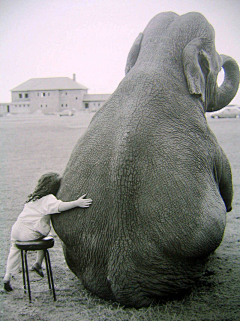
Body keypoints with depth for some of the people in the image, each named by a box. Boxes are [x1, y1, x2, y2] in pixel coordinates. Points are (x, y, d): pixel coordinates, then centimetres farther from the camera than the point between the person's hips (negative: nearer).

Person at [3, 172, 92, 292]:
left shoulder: (33, 197, 14)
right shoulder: (48, 199, -10)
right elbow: (59, 206, -31)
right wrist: (76, 203, -38)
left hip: (16, 229, 6)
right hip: (30, 234, -6)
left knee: (15, 249, 32)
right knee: (43, 235, 27)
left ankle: (7, 278, 35)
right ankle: (38, 263, 25)